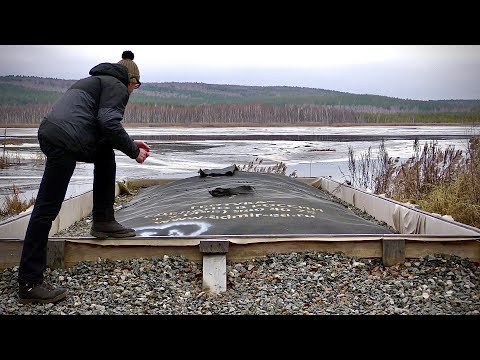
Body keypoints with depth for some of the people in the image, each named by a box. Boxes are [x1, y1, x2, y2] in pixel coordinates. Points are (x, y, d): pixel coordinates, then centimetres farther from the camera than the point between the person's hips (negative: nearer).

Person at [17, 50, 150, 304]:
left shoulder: (97, 80, 33)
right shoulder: (117, 87, 7)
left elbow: (101, 129, 34)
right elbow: (109, 124, -10)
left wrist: (130, 143, 32)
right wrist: (133, 152, 2)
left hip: (49, 132, 9)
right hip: (64, 141, -9)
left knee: (106, 155, 27)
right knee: (47, 208, -7)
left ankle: (102, 222, 24)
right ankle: (29, 283, -2)